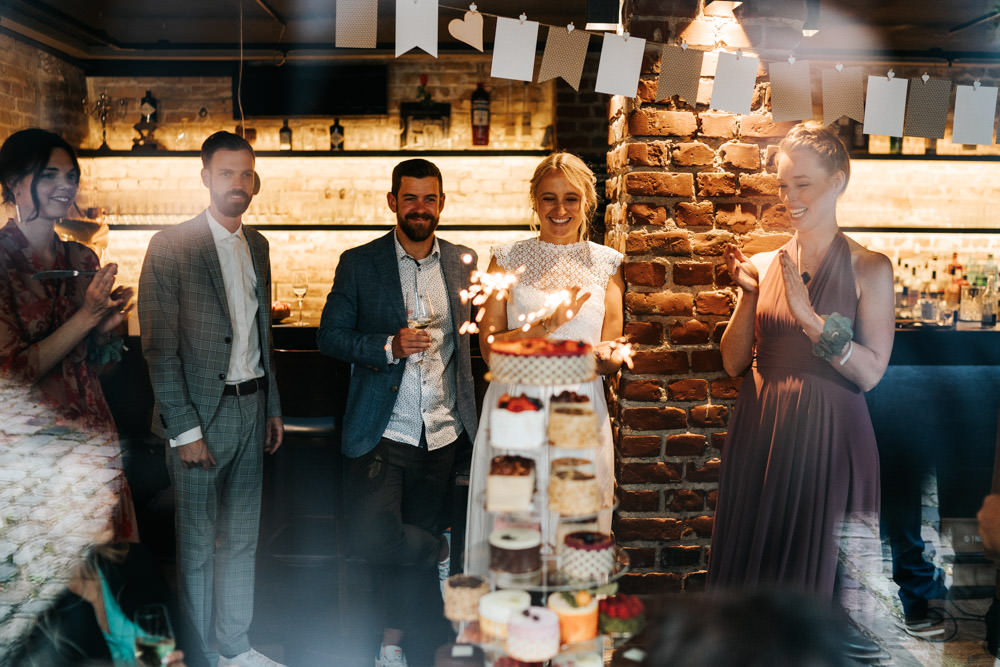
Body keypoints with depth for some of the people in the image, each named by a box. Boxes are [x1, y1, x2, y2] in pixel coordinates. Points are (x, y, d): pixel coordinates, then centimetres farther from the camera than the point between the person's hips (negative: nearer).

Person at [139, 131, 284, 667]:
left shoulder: (257, 245, 10)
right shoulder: (170, 246, -10)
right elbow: (159, 346, -13)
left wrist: (272, 406, 15)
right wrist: (184, 429, -16)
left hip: (251, 407, 6)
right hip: (200, 412, -6)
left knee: (241, 537, 16)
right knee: (197, 544, 6)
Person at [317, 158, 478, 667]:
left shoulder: (462, 262, 6)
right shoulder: (359, 263, -2)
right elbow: (330, 336, -3)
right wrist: (389, 346, -18)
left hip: (441, 434, 3)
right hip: (381, 432, -2)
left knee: (415, 535, 13)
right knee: (372, 538, -16)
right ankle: (442, 552, 16)